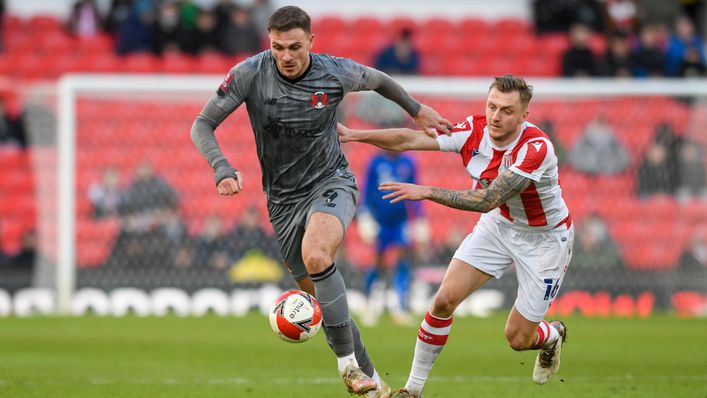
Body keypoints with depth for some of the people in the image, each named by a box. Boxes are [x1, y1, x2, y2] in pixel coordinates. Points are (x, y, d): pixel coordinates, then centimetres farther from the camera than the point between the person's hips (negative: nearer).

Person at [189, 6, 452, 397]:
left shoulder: (336, 73, -12)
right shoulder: (249, 74, -13)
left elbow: (378, 80, 11)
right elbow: (202, 125, -8)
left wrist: (416, 109, 26)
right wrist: (222, 170, -25)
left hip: (331, 184, -3)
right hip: (283, 199, 3)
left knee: (316, 256, -33)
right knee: (319, 296, 5)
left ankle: (348, 364, -24)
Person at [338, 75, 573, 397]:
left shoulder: (536, 148, -33)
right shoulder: (474, 131, -16)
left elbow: (487, 199, -38)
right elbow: (411, 140, -17)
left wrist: (426, 192, -42)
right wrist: (355, 135, -27)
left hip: (544, 238, -5)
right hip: (498, 224, 5)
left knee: (517, 339, -1)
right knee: (445, 299, -11)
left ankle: (552, 335, 36)